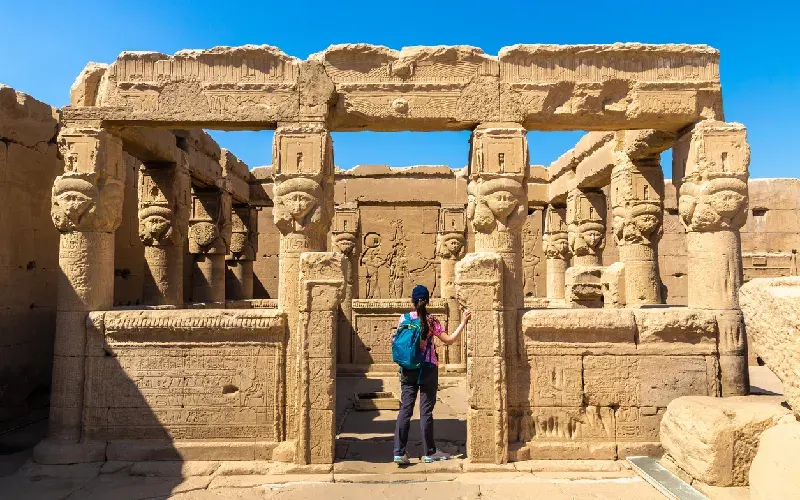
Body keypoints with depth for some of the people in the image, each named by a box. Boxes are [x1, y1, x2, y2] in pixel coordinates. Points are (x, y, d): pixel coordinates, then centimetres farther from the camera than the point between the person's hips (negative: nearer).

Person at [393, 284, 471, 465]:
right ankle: (429, 452, 16)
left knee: (405, 409, 6)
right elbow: (449, 340, -8)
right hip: (428, 370, -3)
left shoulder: (404, 318, 0)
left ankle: (399, 452, 3)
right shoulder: (431, 321, -9)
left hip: (408, 370, 3)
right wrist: (463, 322, -2)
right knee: (426, 411, 5)